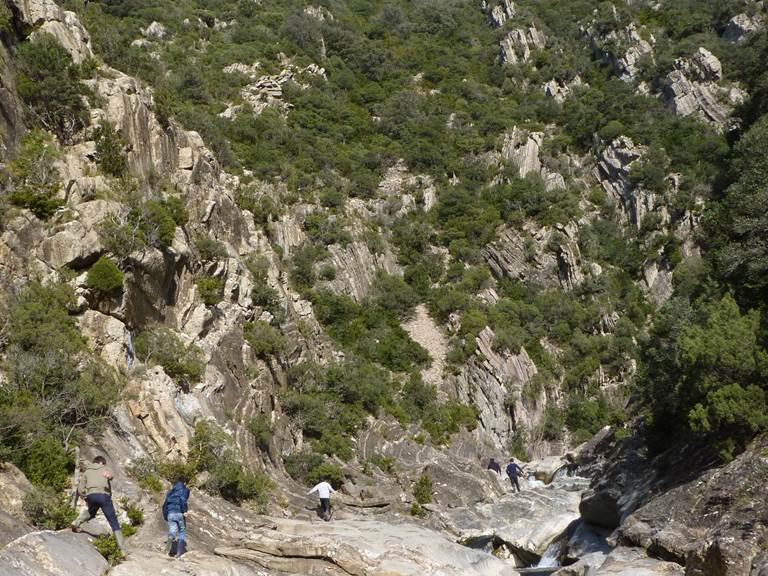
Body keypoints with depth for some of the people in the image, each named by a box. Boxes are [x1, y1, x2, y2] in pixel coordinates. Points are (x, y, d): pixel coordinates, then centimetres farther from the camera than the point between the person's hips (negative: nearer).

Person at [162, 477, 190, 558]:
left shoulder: (170, 492, 27)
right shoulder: (185, 489, 12)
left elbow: (164, 505, 21)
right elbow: (183, 499, -9)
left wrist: (165, 516, 24)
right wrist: (184, 511, -16)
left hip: (170, 513, 3)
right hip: (179, 512, -3)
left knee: (172, 531, -1)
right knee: (182, 532, 7)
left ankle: (171, 536, -39)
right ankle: (179, 553, -3)